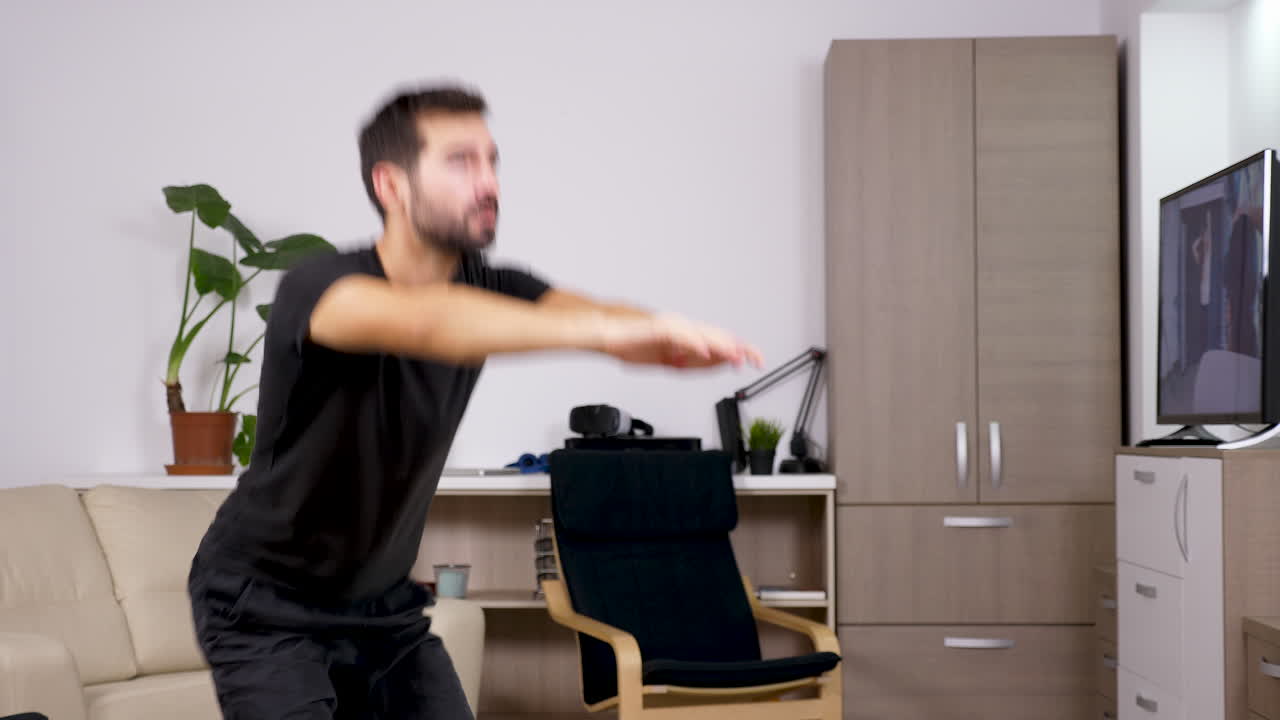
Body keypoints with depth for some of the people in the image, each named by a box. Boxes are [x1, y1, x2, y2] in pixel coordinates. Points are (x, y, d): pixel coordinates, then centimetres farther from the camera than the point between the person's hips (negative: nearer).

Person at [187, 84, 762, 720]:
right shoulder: (317, 287, -25)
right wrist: (605, 333, -58)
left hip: (385, 606, 6)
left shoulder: (489, 290, -7)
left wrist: (666, 335, -50)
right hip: (266, 612, -5)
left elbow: (576, 308, -26)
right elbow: (424, 322, -46)